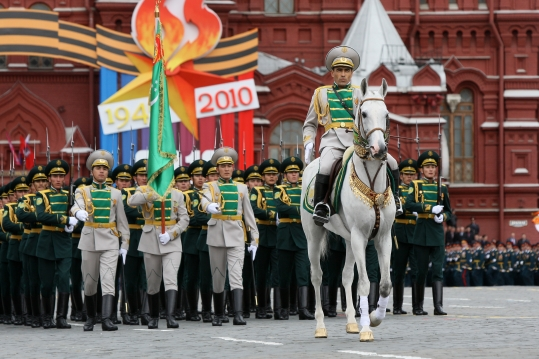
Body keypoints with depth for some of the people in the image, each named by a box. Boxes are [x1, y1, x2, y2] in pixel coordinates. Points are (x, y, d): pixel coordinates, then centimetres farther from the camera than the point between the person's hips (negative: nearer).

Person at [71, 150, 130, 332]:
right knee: (89, 282, 8)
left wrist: (125, 244, 4)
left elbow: (122, 221, 10)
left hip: (110, 242, 0)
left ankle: (106, 319, -22)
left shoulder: (115, 193, 10)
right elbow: (77, 206, -17)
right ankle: (91, 317, 26)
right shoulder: (82, 191, 5)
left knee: (109, 280, -13)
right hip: (89, 241, 0)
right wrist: (79, 213, -41)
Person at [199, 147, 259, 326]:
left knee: (236, 275, -13)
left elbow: (249, 214, 13)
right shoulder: (210, 187, 5)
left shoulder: (241, 188, 12)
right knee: (218, 277, 6)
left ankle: (238, 314, -22)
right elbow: (204, 200, -18)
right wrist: (210, 207, -43)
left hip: (236, 236, 0)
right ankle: (218, 315, 21)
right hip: (216, 235, 0)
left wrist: (254, 238, 7)